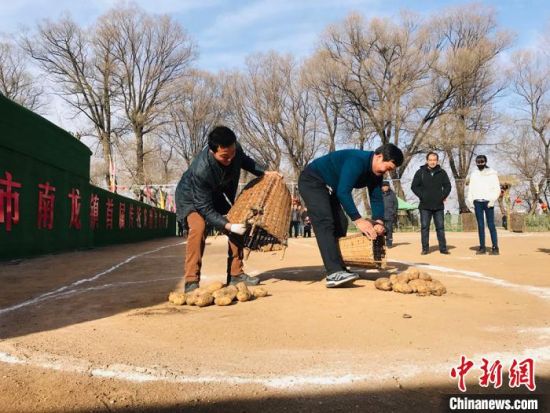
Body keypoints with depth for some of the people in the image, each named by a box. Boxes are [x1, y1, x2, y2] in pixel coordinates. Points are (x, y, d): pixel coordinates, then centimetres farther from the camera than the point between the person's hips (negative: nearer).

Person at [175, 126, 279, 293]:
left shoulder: (234, 150, -25)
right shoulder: (200, 170, -42)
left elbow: (245, 160, 3)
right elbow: (205, 208, -33)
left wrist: (264, 173, -9)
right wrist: (228, 226, -40)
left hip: (216, 195, 6)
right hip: (191, 198, -6)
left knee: (238, 224, -2)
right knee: (198, 227, -31)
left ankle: (235, 273, 9)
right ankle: (191, 281, -23)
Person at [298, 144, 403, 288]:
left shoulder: (376, 172, 0)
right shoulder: (357, 160, -29)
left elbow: (376, 198, 1)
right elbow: (343, 192, -36)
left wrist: (378, 221, -16)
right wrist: (358, 220, -39)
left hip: (329, 187, 10)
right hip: (312, 181, -10)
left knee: (340, 224, 6)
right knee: (325, 223, -23)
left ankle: (338, 269, 12)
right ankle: (334, 273, -33)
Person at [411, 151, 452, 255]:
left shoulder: (442, 172, 7)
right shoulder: (420, 172, 2)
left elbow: (448, 186, 11)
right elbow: (414, 186, 2)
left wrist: (443, 196, -1)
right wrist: (422, 196, -6)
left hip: (439, 206, 1)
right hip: (425, 206, -1)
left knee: (440, 227, 5)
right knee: (424, 227, 1)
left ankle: (443, 248, 10)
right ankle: (425, 248, 6)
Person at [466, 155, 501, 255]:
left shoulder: (492, 173, 2)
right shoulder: (474, 174, 12)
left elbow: (497, 189, 0)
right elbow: (470, 189, 13)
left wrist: (493, 200, -11)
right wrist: (470, 201, 2)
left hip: (488, 202, -3)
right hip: (477, 202, 3)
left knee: (491, 225, -6)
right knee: (480, 225, 4)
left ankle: (495, 247, -3)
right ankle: (482, 247, 7)